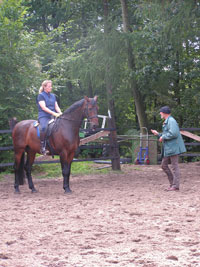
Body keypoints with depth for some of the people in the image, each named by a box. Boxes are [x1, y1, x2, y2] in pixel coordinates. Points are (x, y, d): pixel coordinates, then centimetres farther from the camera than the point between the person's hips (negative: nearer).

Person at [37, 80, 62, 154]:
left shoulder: (53, 96, 21)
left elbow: (56, 106, 16)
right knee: (44, 127, -36)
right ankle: (42, 145, -29)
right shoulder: (41, 95, 1)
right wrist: (53, 113, -20)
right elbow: (43, 107, -10)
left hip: (53, 117, 6)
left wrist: (60, 113, -5)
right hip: (44, 116, -6)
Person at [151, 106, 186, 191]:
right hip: (167, 148, 11)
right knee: (164, 165, 11)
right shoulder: (166, 122, 20)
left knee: (174, 166, -6)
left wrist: (163, 137, -15)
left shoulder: (171, 121, -13)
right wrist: (158, 134, 17)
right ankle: (172, 182, 16)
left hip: (173, 147, -11)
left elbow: (173, 134, -25)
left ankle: (175, 186, -3)